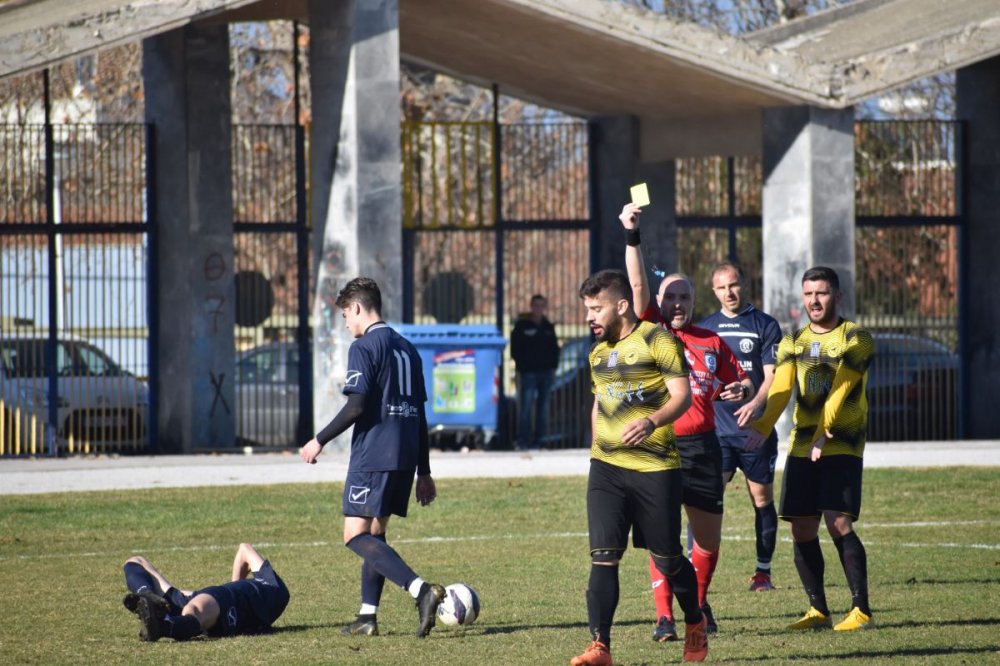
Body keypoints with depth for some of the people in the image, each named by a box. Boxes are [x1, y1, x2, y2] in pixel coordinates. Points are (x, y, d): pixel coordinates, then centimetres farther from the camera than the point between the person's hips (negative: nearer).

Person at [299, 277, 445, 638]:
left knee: (357, 536, -10)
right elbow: (420, 414, 18)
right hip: (405, 459, 9)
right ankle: (367, 617, 14)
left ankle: (421, 589, -27)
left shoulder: (364, 347, -8)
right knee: (374, 533, 17)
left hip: (372, 456, -8)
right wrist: (423, 472, 21)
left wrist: (320, 441, -6)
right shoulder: (407, 349, 17)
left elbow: (356, 406, -17)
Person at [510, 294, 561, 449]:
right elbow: (516, 349, -2)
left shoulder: (548, 326, 13)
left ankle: (538, 440, 11)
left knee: (543, 409, 6)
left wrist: (553, 368, 7)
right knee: (525, 408, -9)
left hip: (545, 372, 5)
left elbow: (554, 349, 17)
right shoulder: (522, 325, 0)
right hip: (528, 372, -5)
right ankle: (523, 440, -7)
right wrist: (520, 367, -10)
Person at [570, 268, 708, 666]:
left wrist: (652, 422, -29)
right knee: (603, 555, -10)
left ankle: (695, 625, 33)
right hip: (607, 468, 5)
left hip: (656, 467, -5)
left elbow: (682, 395, -13)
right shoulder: (597, 353, 15)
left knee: (668, 559, 6)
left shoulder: (657, 341, -6)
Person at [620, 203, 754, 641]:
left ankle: (699, 605, 32)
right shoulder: (652, 332, 3)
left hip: (702, 445, 3)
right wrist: (631, 236, -20)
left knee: (709, 537, 9)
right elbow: (638, 285, -10)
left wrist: (741, 390, -3)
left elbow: (742, 382, 21)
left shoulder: (711, 342, 12)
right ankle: (664, 617, -7)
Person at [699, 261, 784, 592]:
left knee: (762, 499, 5)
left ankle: (763, 571, 15)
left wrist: (756, 403, -25)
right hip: (715, 429, 2)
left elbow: (772, 375, -7)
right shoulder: (704, 328, 11)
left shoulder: (765, 325, 1)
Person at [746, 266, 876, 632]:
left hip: (842, 446, -5)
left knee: (838, 523, -16)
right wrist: (761, 427, -22)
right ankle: (818, 610, 14)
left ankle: (861, 610, -12)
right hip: (801, 447, 5)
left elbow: (840, 389, -16)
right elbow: (781, 388, -4)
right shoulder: (793, 342, 11)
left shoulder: (856, 339, -3)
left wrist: (824, 433, -29)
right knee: (802, 530, 3)